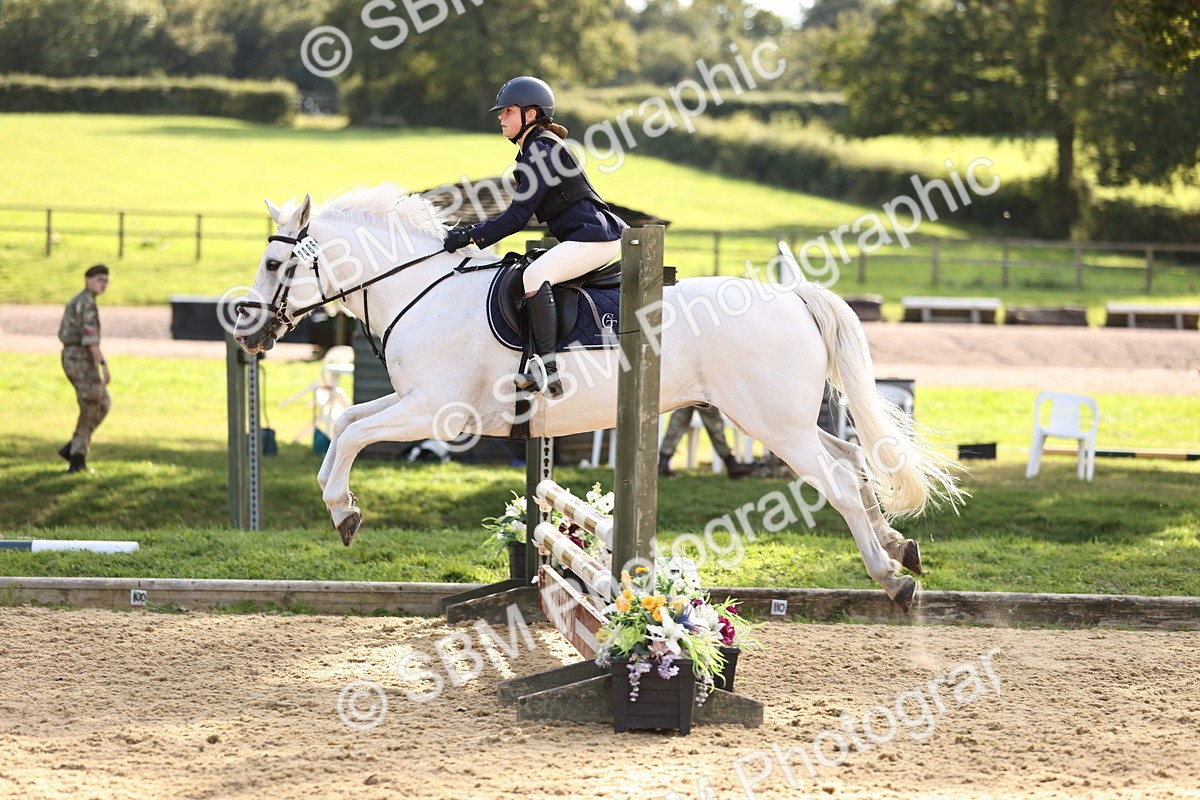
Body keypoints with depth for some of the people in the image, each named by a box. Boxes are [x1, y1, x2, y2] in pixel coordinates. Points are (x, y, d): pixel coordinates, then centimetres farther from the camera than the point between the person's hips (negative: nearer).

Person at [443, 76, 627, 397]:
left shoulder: (542, 150, -12)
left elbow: (518, 217, -15)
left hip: (595, 237, -12)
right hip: (581, 239, 12)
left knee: (534, 275, -29)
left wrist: (470, 237, -11)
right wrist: (470, 230, 16)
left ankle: (549, 370, -34)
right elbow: (519, 212, 25)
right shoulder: (532, 151, 20)